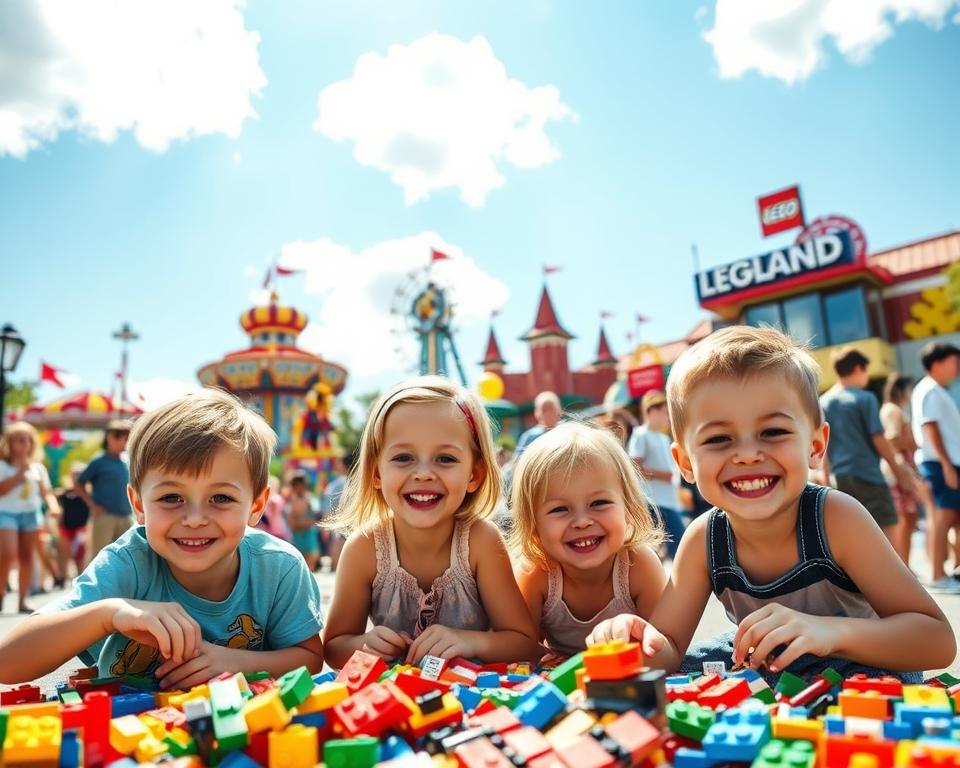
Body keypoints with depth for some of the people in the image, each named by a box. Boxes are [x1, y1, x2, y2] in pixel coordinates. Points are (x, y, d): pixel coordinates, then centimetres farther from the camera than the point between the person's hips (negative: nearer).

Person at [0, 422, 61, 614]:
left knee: (26, 556, 4)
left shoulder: (38, 467, 10)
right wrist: (19, 474, -14)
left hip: (31, 514, 4)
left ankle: (22, 601, 10)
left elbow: (46, 491, 6)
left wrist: (53, 505, -13)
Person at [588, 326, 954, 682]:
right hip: (758, 664, 4)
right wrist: (647, 646, -39)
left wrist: (832, 631, -45)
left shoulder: (835, 517, -28)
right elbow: (669, 652, -14)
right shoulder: (703, 540, -19)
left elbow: (939, 643, -26)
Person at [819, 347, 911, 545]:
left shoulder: (823, 402, 8)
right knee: (888, 531, -1)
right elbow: (878, 439, -9)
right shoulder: (865, 398, -6)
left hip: (840, 477, 6)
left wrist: (825, 476, 14)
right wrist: (897, 469, 2)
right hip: (868, 475, -6)